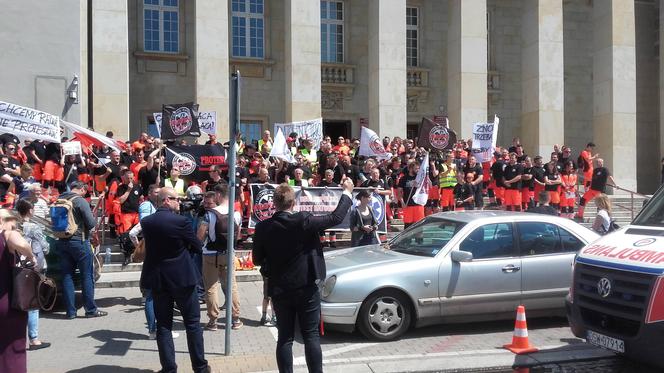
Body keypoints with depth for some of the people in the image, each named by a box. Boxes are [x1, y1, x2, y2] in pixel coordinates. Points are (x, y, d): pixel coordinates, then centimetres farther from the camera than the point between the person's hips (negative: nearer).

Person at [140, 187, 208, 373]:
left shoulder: (146, 222, -1)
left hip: (157, 279, 4)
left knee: (163, 325, 10)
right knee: (193, 323, 8)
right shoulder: (181, 221, -15)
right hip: (182, 277, -4)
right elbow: (197, 247, -6)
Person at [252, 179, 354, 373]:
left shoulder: (263, 228, -8)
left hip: (279, 290, 2)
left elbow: (257, 260, 1)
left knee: (285, 337, 10)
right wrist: (347, 192, 5)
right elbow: (336, 218, -8)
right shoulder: (303, 221, -16)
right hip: (307, 288, -2)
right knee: (311, 336, 6)